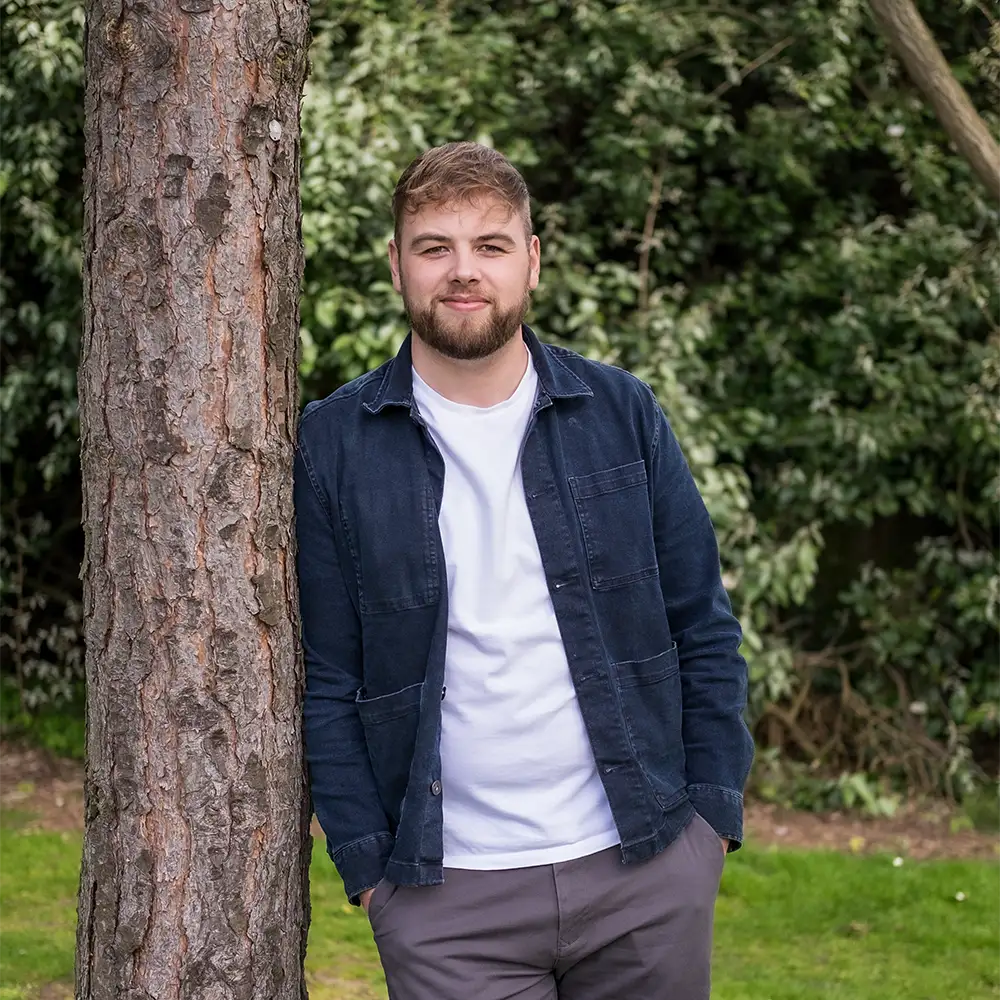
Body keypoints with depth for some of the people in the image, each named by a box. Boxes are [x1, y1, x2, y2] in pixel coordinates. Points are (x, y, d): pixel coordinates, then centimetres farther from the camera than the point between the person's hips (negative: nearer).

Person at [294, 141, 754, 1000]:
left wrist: (712, 811, 1)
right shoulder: (333, 447, 1)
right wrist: (366, 862, -3)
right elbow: (325, 680, 1)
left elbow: (705, 629, 7)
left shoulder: (622, 414, 5)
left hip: (646, 869, 2)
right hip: (444, 899, -1)